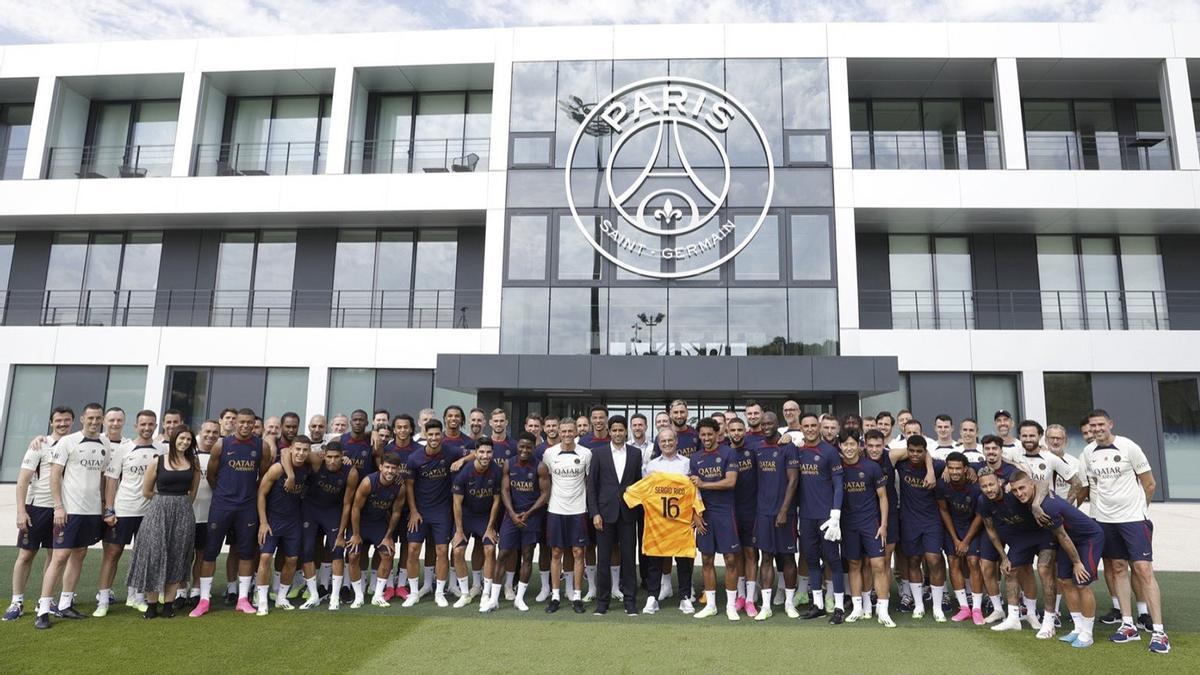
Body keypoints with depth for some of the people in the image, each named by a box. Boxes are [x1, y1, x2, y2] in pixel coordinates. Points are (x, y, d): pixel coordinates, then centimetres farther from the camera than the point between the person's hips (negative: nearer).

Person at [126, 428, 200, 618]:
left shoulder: (194, 462, 6)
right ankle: (151, 604, 11)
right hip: (158, 512, -2)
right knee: (154, 556, 0)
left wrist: (181, 504, 10)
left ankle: (168, 603, 13)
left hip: (183, 514, 2)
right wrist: (165, 501, 6)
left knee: (177, 559, 5)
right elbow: (146, 492, 3)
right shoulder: (157, 461, -1)